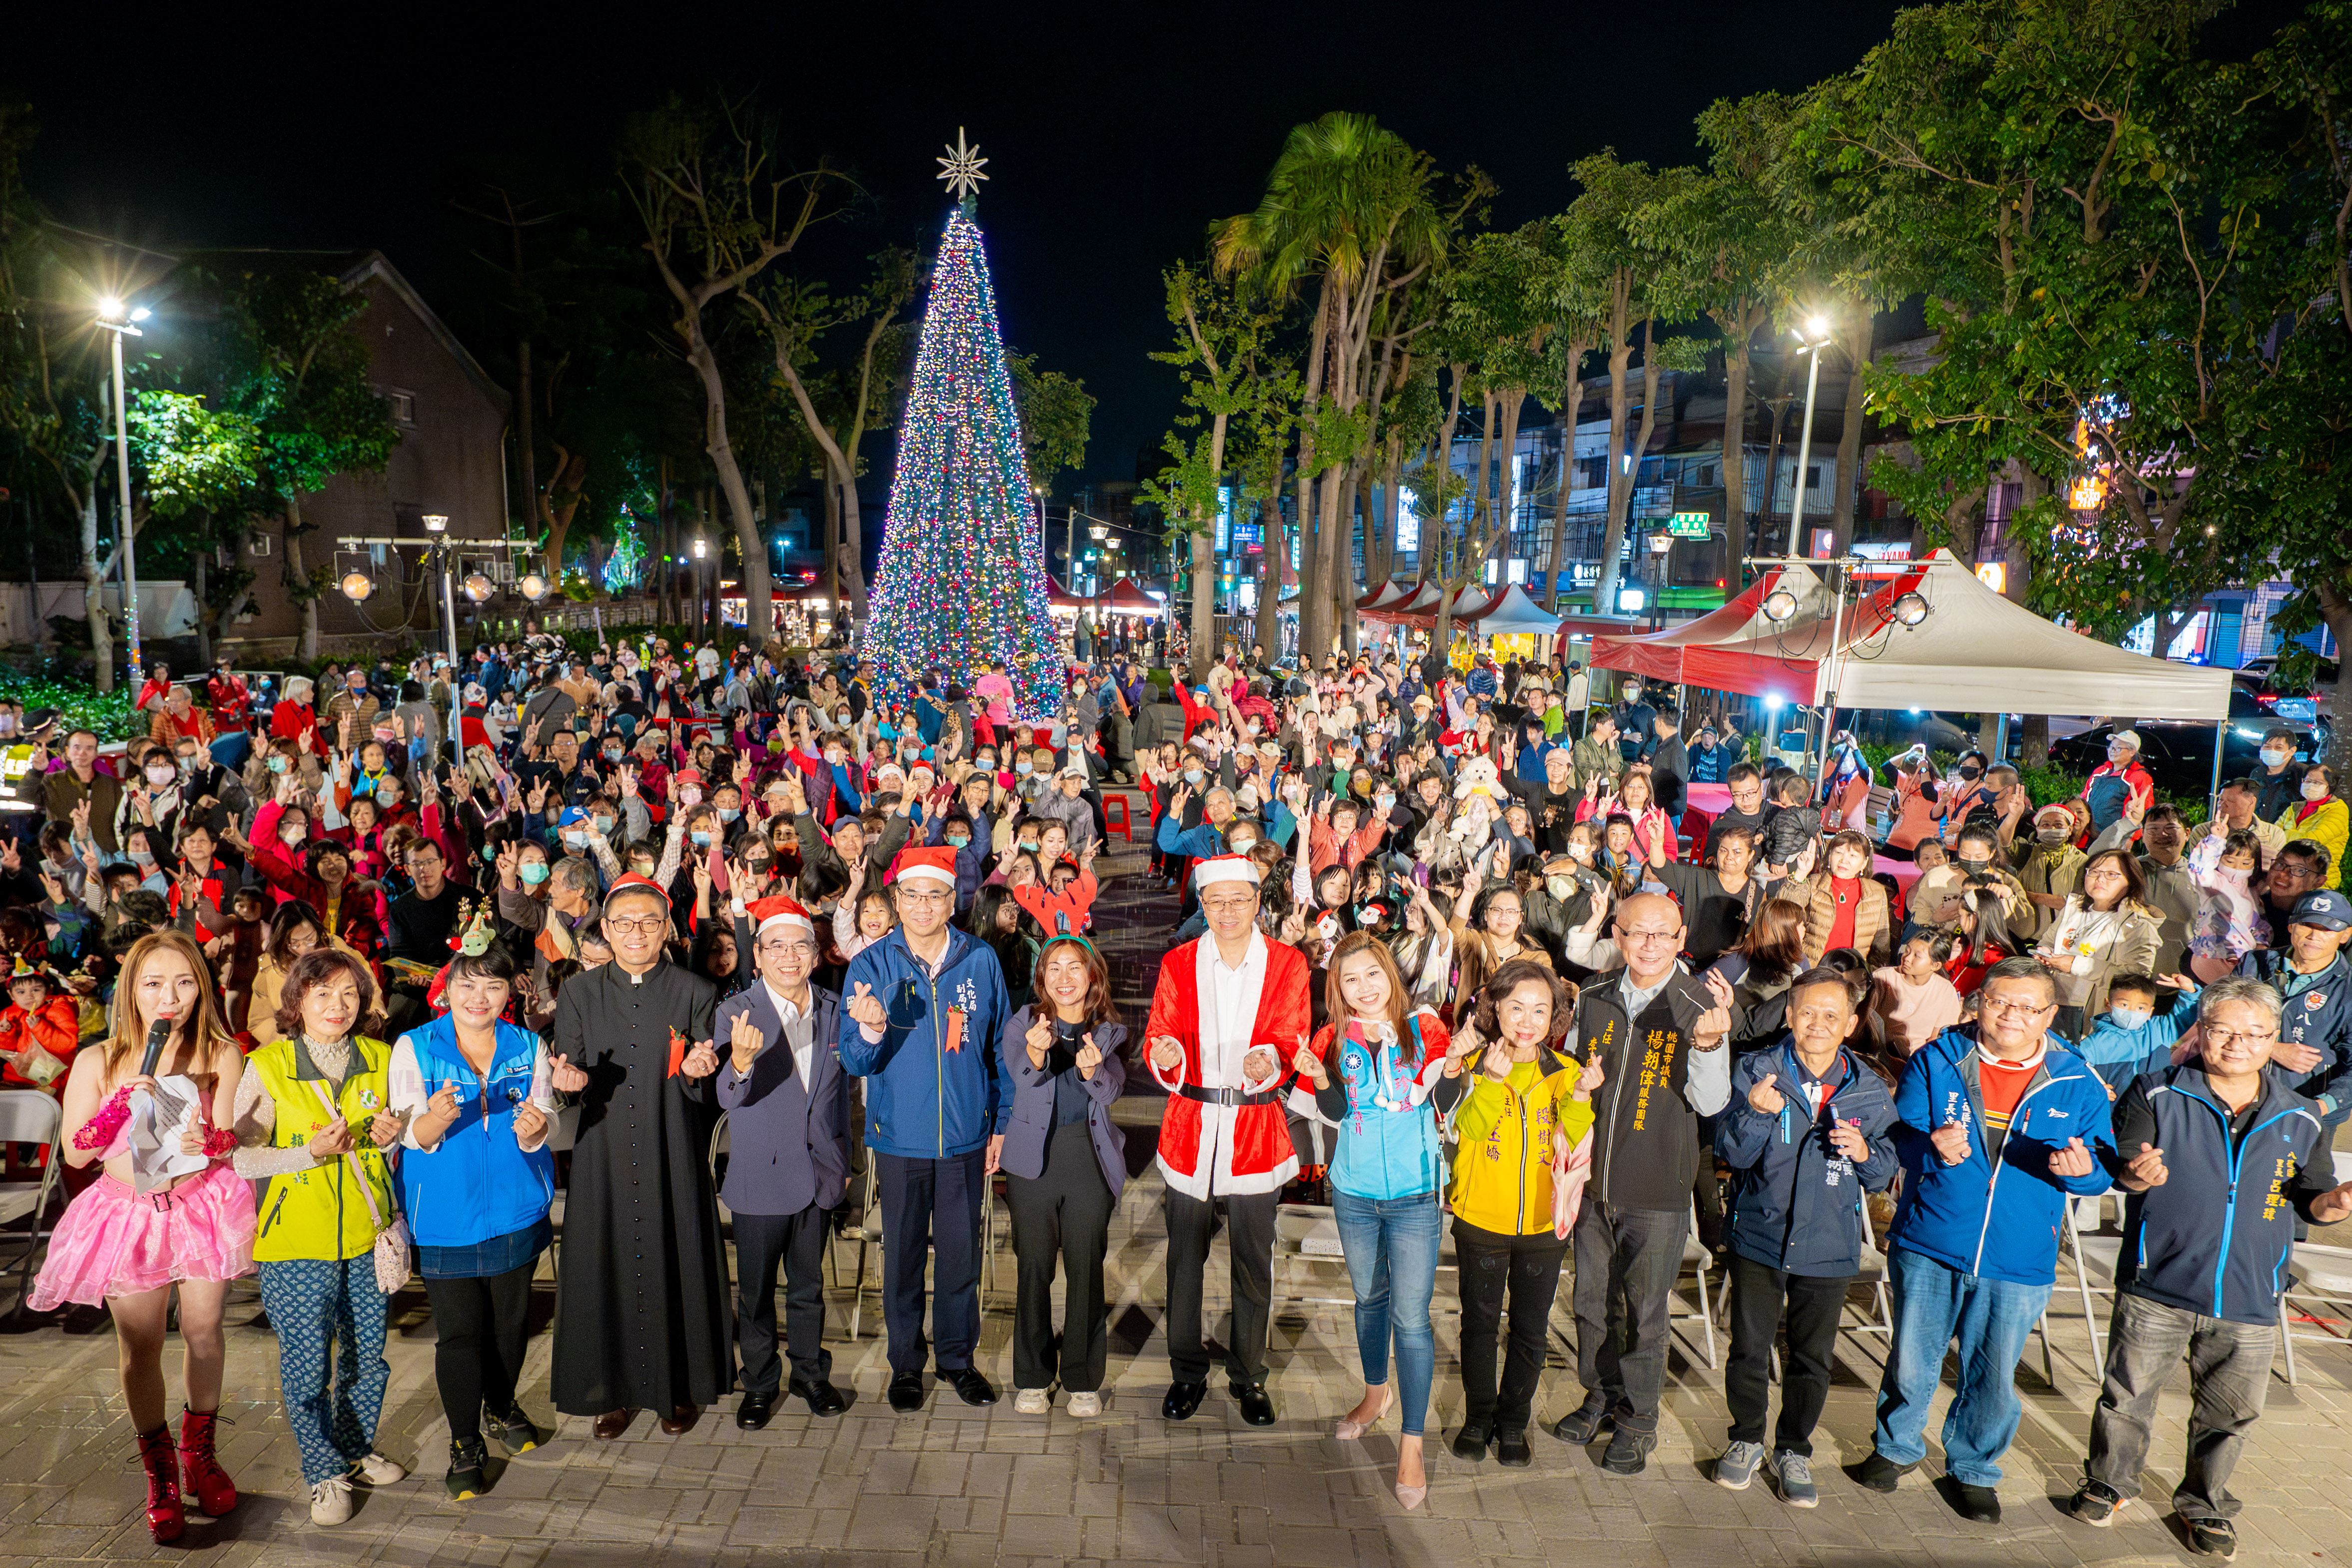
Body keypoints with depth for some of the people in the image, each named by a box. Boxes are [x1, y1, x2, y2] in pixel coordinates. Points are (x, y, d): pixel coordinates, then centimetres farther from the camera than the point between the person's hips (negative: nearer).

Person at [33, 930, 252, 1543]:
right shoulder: (98, 1062, -6)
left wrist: (209, 1141, -33)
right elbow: (74, 1153, -4)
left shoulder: (222, 1055, -8)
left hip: (203, 1205, 0)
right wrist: (121, 1107, -22)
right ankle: (160, 1476, 26)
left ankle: (199, 1452, 32)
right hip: (129, 1214, 0)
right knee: (141, 1349, 7)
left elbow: (232, 1141, -9)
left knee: (203, 1332, 9)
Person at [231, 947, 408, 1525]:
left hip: (366, 1237, 4)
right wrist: (310, 1153, -23)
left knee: (367, 1358, 16)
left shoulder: (379, 1059, 1)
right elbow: (240, 1157, -10)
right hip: (297, 1242, -3)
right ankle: (324, 1473, 26)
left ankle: (357, 1451, 38)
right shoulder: (266, 1067, -10)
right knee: (307, 1368, 5)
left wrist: (392, 1135, -9)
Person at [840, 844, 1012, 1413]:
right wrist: (870, 1031, -31)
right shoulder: (872, 965, -6)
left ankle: (958, 1357, 31)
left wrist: (1001, 1124, 6)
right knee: (903, 1254, 12)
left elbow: (999, 1048, 6)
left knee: (961, 1253, 12)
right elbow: (855, 1063, -9)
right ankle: (906, 1363, 31)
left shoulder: (981, 960, -3)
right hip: (900, 1135, -1)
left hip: (966, 1134, 1)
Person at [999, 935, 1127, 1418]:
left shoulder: (1107, 1032, 4)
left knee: (1086, 1269, 5)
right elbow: (1021, 1074, -18)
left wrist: (1092, 1070, -34)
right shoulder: (1023, 1024, 1)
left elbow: (1111, 1090, -12)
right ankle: (1032, 1377, 22)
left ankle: (1083, 1378, 20)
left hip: (1091, 1158, 1)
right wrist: (1037, 1052, -40)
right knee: (1034, 1268, 6)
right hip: (1034, 1158, 0)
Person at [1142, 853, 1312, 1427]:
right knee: (1185, 1257, 8)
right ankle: (1188, 1372, 27)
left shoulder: (1288, 964, 1)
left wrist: (1269, 1063, -27)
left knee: (1254, 1262, 8)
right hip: (1190, 1125, 1)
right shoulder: (1178, 963, 4)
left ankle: (1249, 1376, 27)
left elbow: (1293, 1043, -5)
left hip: (1257, 1129, -1)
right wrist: (1164, 1054, -24)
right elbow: (1159, 1037, 0)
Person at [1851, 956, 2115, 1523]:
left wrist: (2082, 1170, -20)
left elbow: (2103, 1173, 3)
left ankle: (1974, 1469, 37)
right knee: (1911, 1363, 12)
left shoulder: (2078, 1086, 0)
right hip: (1929, 1246, 0)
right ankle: (1897, 1447, 38)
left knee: (1994, 1379, 12)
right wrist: (1933, 1149, -26)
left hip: (2019, 1263, 1)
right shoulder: (1936, 1061, -3)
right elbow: (1899, 1136, -4)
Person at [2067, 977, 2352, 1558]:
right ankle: (2108, 1483, 30)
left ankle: (2204, 1504, 37)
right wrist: (2135, 1174, -34)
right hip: (2157, 1287, -2)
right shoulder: (2157, 1095, -6)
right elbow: (2121, 1162, -11)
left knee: (2230, 1413, 14)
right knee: (2128, 1394, 8)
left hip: (2249, 1301, 3)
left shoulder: (2300, 1121, 4)